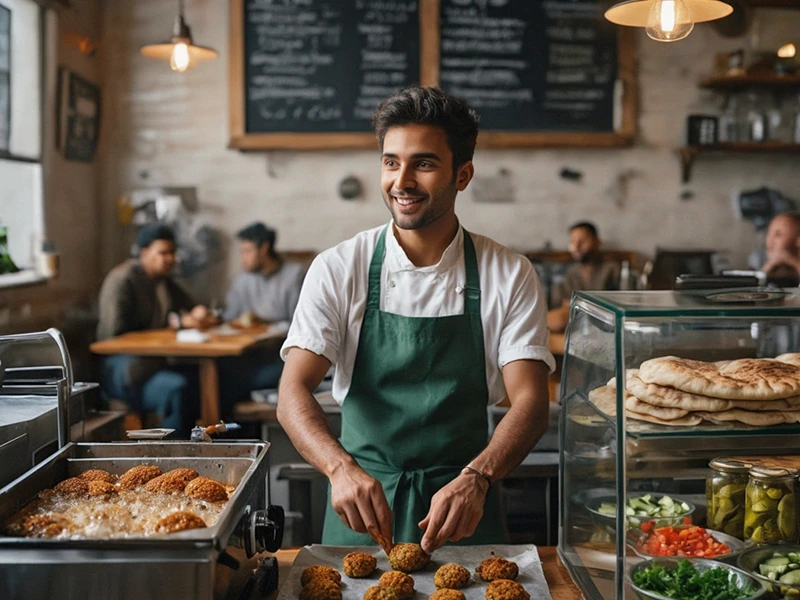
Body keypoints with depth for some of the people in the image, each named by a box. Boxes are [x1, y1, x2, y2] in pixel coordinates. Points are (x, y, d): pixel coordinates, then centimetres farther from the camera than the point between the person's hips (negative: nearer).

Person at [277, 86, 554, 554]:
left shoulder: (510, 276, -5)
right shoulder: (338, 270, -6)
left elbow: (531, 402, -11)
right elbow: (293, 393, -13)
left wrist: (475, 479, -30)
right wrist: (342, 468, -32)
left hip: (463, 508, 0)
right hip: (360, 501, 0)